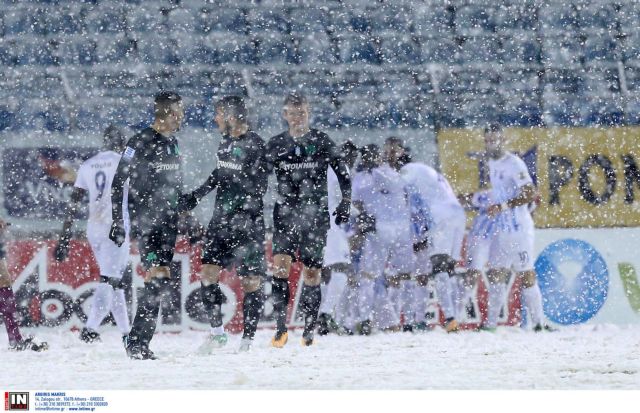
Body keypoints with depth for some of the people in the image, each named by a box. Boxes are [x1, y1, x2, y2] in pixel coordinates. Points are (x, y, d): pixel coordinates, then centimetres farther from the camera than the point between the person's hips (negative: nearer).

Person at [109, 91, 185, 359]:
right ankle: (136, 342, -13)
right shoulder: (140, 143, -10)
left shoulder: (172, 143, 13)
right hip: (145, 222, -7)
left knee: (160, 281, 3)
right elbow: (118, 184, -9)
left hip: (168, 221, 7)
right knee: (156, 277, -17)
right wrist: (117, 223, -12)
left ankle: (140, 341, 7)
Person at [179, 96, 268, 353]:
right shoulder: (227, 142, 11)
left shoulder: (254, 145, -12)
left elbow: (258, 189, -13)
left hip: (247, 222, -7)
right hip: (221, 219, 7)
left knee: (251, 282, -3)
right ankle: (217, 332, 11)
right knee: (208, 274, 0)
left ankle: (248, 339, 3)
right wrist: (196, 196, 27)